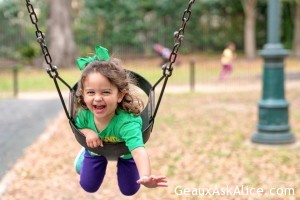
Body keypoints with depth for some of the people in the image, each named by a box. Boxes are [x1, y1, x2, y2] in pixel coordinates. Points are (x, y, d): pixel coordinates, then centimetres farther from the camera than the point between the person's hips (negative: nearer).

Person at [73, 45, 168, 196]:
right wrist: (87, 132, -35)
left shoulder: (127, 122, -50)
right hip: (97, 149, 2)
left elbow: (138, 150, -66)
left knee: (129, 190, 15)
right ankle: (86, 156, 45)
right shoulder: (84, 114, -34)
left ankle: (120, 161, 42)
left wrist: (145, 176, -86)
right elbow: (76, 127, -9)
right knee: (88, 187, 17)